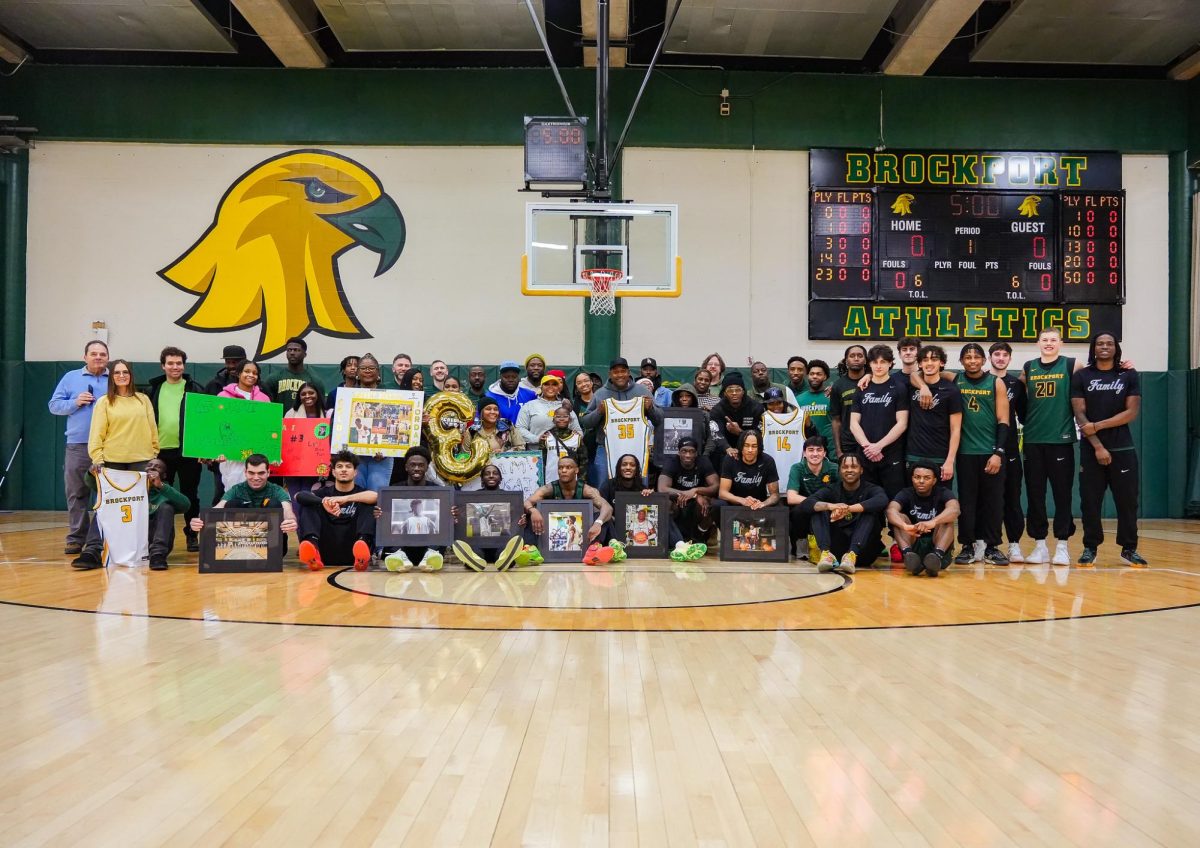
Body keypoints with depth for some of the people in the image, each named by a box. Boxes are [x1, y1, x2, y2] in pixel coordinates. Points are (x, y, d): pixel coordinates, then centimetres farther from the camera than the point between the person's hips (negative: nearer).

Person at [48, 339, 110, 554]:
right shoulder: (70, 378, 12)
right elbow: (54, 406, 9)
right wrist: (75, 402, -7)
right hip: (77, 445, 1)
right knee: (76, 494, 2)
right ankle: (76, 538, 9)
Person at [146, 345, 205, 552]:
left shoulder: (195, 389, 2)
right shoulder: (154, 390, 9)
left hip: (188, 451, -2)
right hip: (161, 451, 2)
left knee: (190, 495, 7)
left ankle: (192, 535, 16)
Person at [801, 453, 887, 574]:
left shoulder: (870, 489, 2)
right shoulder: (831, 489, 7)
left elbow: (882, 500, -24)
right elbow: (806, 504, -12)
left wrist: (848, 509, -36)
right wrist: (830, 506, -32)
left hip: (863, 551, -2)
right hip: (836, 548, 2)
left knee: (871, 511, -22)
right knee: (819, 511, -13)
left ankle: (852, 555, -40)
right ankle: (826, 553, -35)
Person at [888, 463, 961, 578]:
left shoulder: (943, 493, -3)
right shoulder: (906, 494, -1)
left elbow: (954, 510, -27)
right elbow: (891, 510, -23)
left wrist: (932, 522, -47)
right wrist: (905, 526, -46)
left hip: (937, 543, -1)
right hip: (913, 544, 1)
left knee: (947, 520, -24)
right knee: (899, 517, -21)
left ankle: (938, 555, -48)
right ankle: (908, 553, -46)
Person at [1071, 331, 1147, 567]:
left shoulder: (1129, 375, 6)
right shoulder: (1081, 376, 4)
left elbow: (1132, 412, -3)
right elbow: (1079, 414, -3)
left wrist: (1097, 426, -12)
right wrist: (1097, 445, -12)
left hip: (1123, 449, 1)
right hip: (1091, 449, 0)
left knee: (1127, 500, 2)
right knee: (1090, 500, 0)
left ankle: (1129, 549, 11)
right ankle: (1090, 548, 9)